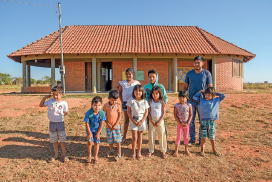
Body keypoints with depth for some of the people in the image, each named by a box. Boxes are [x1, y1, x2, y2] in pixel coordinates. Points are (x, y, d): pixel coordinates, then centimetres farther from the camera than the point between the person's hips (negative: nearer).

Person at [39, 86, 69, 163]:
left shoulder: (64, 103, -7)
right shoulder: (50, 101, 0)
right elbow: (41, 105, 10)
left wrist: (59, 117, -7)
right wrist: (45, 97, 1)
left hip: (60, 123, -2)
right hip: (52, 124, 3)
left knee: (62, 140, 5)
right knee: (54, 140, 14)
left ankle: (64, 155, 21)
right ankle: (56, 154, 30)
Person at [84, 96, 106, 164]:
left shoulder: (102, 113, -22)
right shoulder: (88, 113, -26)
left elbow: (101, 124, -12)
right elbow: (87, 123, -16)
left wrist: (98, 133, -8)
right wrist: (89, 133, -10)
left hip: (97, 130, 1)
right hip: (90, 129, -1)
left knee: (96, 143, 6)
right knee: (90, 142, -7)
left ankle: (96, 157, 24)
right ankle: (89, 155, 21)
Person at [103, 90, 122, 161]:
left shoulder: (118, 105, -8)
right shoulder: (106, 106, -7)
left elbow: (120, 116, -7)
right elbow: (104, 116, -3)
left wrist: (115, 125, -12)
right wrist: (108, 124, -10)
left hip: (117, 126, -2)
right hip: (109, 126, 2)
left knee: (117, 140, 2)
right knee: (110, 139, 15)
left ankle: (119, 154, 13)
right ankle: (111, 150, 41)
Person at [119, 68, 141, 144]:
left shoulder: (137, 83, 1)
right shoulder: (122, 83, 4)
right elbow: (120, 93, 13)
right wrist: (122, 101, 2)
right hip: (126, 103, 1)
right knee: (126, 120, 6)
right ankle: (124, 136, 18)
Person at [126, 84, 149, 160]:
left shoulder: (144, 101, -2)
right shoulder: (131, 100, -6)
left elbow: (146, 112, 0)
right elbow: (128, 112, -4)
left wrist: (142, 121, -10)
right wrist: (133, 120, -10)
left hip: (142, 121, 2)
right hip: (133, 120, -1)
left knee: (140, 136, 10)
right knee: (134, 137, -4)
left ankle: (139, 152, 21)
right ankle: (133, 153, 11)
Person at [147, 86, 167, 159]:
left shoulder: (162, 102, -4)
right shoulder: (150, 102, 0)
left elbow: (164, 113, -5)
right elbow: (148, 112, 0)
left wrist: (159, 122, -13)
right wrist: (151, 121, -11)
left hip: (160, 120, -1)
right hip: (152, 120, 1)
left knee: (162, 135, 4)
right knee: (151, 135, 7)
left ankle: (163, 151, 19)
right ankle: (151, 151, 20)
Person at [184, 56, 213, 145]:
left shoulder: (207, 73, -1)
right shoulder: (189, 73, 5)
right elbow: (185, 87, 10)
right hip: (190, 101, 2)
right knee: (190, 121, 8)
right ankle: (192, 138, 24)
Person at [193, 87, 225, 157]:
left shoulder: (216, 100, 5)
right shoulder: (202, 100, 5)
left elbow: (223, 95, 7)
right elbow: (195, 97, 9)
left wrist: (215, 93, 6)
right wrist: (201, 91, 6)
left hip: (212, 122, 0)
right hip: (203, 121, 0)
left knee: (212, 137, 10)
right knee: (203, 137, 7)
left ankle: (214, 150, 28)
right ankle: (202, 150, 20)